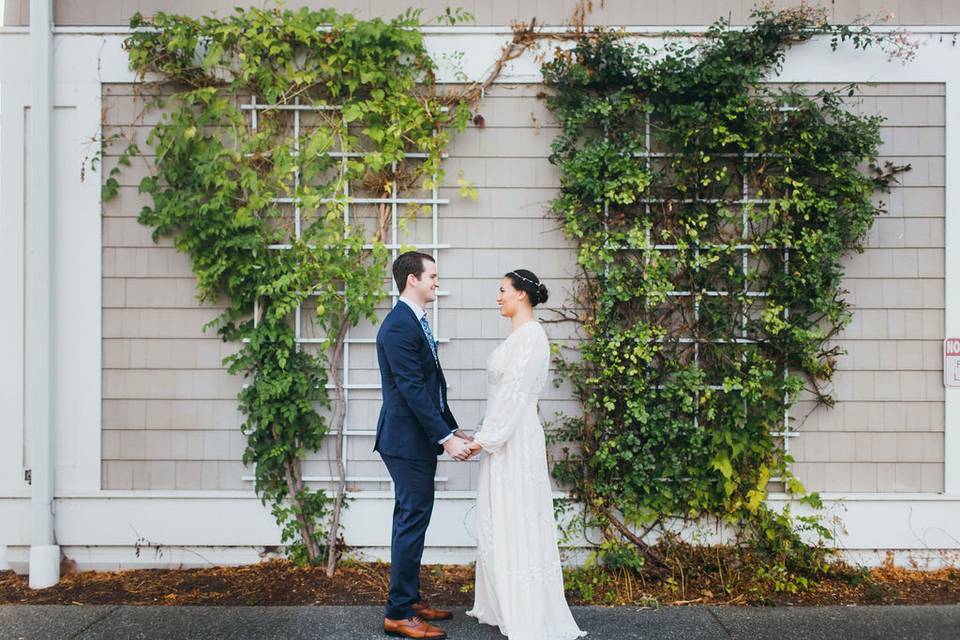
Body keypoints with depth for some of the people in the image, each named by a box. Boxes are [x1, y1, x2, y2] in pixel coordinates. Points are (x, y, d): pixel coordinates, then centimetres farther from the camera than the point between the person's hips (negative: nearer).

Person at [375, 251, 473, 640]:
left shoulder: (415, 322, 14)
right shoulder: (398, 326, -18)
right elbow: (412, 390, -22)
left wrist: (453, 429, 15)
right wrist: (446, 439, -21)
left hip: (420, 440, 10)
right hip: (407, 442, -10)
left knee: (412, 521, 16)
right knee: (412, 523, -4)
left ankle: (410, 600, 28)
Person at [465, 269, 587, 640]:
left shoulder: (531, 335, -15)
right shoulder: (518, 336, 14)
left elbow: (515, 393, -20)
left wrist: (486, 438, -17)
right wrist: (486, 438, 16)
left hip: (516, 441, -10)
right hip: (503, 439, 10)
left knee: (518, 522, -3)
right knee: (499, 523, 15)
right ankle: (504, 605, 26)